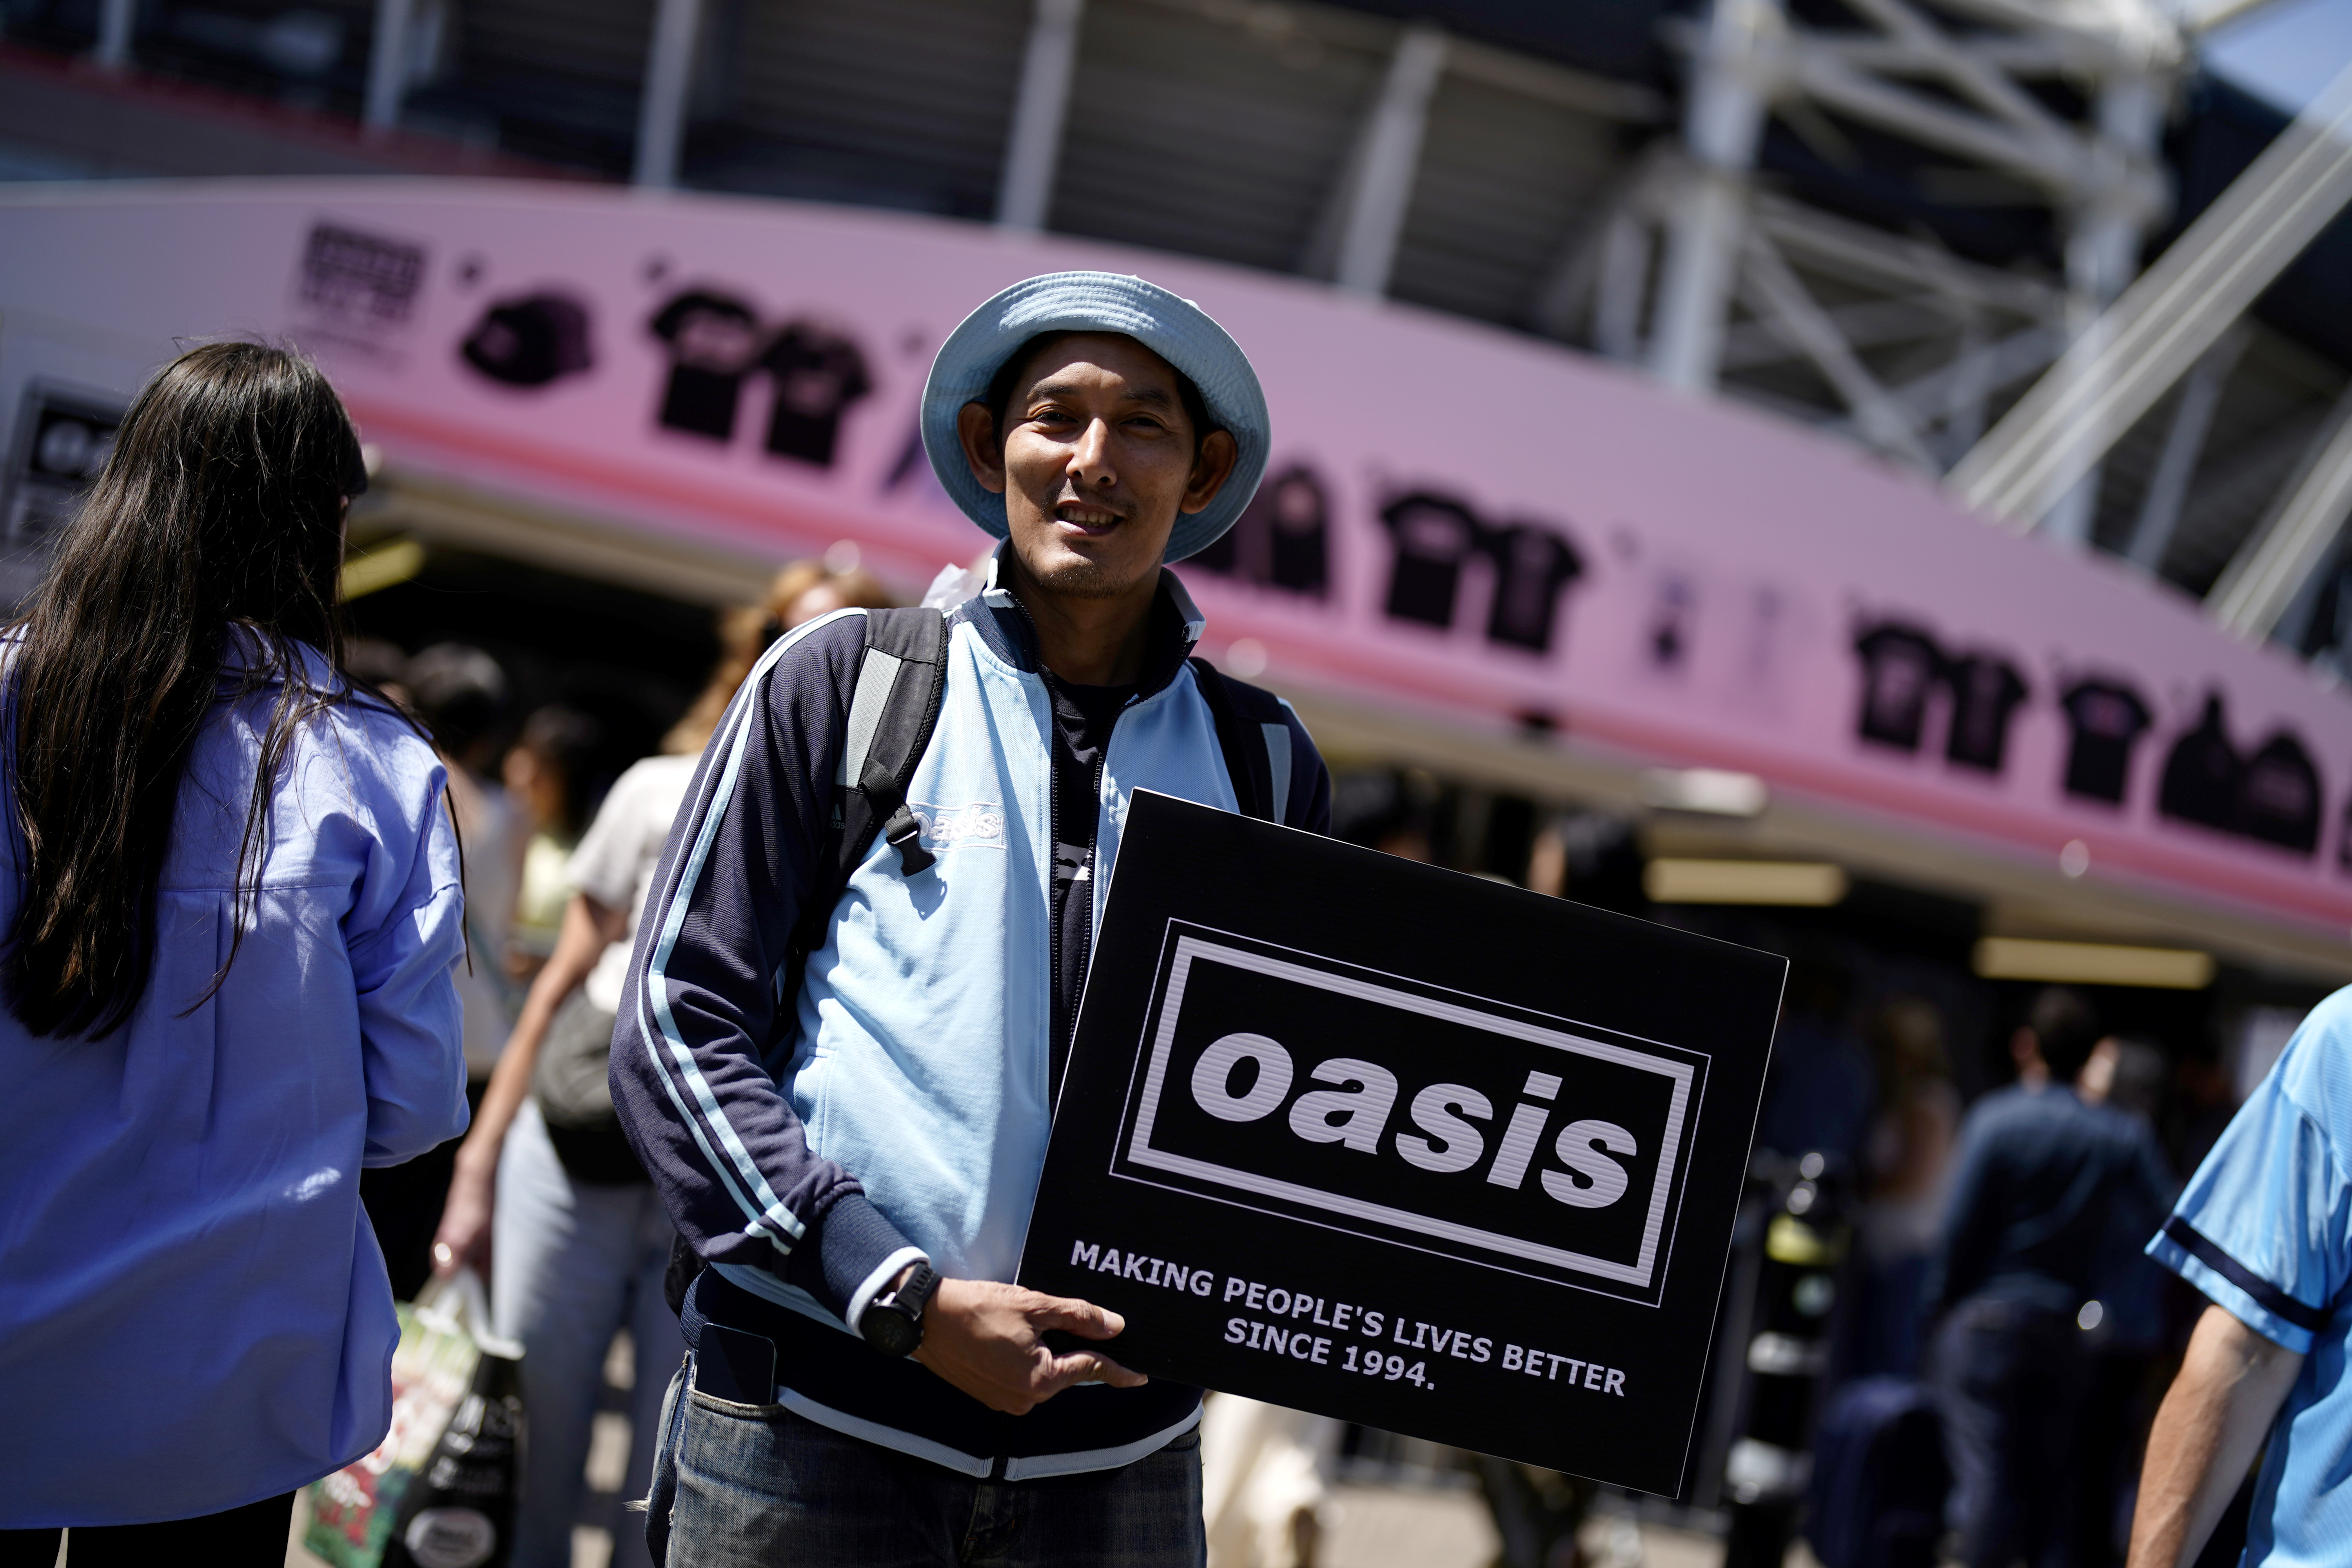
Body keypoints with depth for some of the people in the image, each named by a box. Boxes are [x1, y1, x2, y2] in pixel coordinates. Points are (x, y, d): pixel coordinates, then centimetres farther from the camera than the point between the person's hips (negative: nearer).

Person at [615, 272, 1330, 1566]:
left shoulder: (1265, 762, 9)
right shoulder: (846, 681, 2)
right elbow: (677, 1020, -2)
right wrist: (903, 1298, -12)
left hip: (1114, 1446, 2)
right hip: (812, 1418, -2)